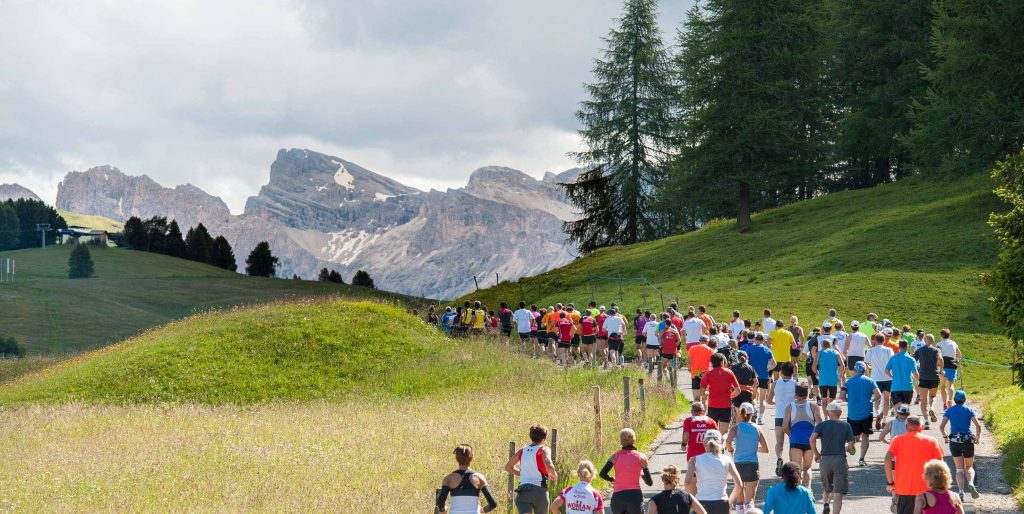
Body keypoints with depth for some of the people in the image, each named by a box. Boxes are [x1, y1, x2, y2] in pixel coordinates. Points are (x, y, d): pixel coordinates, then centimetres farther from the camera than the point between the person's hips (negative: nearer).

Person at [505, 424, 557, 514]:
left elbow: (508, 467, 20)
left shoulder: (522, 451, 14)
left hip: (522, 491, 3)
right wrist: (554, 475, 4)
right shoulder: (543, 449, 0)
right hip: (539, 490, -3)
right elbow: (549, 466, -17)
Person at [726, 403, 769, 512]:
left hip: (738, 464, 0)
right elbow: (765, 449, 7)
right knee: (750, 498, -2)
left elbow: (728, 441, -20)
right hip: (753, 465, 0)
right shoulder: (757, 428, 4)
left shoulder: (736, 427, -1)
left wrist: (730, 449, 0)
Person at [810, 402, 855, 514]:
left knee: (827, 489, 21)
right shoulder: (846, 426, 7)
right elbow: (851, 446, 0)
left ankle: (825, 503, -7)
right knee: (838, 494, -1)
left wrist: (816, 454, 1)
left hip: (825, 460, 1)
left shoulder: (821, 425, 6)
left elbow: (812, 439, -11)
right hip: (840, 460, -1)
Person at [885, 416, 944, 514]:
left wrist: (890, 482, -4)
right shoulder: (931, 441, 4)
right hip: (925, 489, 0)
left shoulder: (898, 440, 3)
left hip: (903, 488, 0)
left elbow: (887, 459, -9)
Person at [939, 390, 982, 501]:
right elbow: (978, 425, -7)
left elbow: (941, 426, -4)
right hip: (968, 442, 0)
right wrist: (977, 437, 8)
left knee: (959, 469, 9)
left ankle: (961, 492, -6)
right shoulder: (969, 410, 4)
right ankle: (971, 483, -16)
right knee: (969, 467, 14)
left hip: (954, 442, 0)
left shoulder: (950, 410, 5)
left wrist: (945, 436, 13)